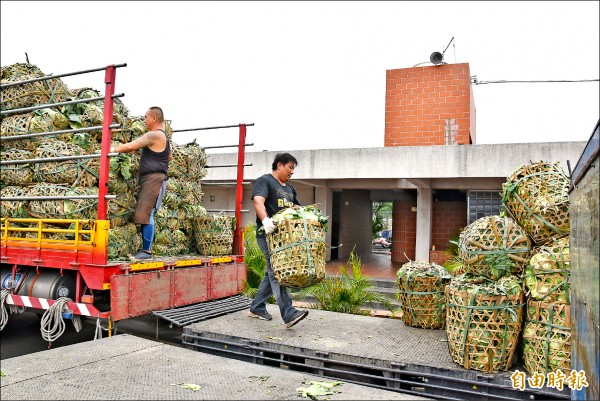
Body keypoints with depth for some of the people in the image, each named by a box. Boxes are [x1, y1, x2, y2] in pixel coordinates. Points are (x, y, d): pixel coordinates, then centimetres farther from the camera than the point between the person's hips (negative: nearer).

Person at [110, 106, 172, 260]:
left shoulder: (154, 135, -11)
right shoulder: (163, 136, 21)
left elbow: (130, 147, -10)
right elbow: (170, 157, 34)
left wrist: (114, 149, 1)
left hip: (154, 178, -10)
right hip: (150, 179, 10)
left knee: (145, 214, -12)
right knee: (145, 214, 9)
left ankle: (147, 250, -9)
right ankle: (145, 248, 12)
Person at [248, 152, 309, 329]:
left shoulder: (289, 188, 22)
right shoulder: (264, 181, -4)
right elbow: (258, 201, -21)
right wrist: (265, 220, -39)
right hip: (268, 234, -9)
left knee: (273, 272, 11)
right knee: (276, 272, -13)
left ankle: (256, 308, 24)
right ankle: (289, 314, -18)